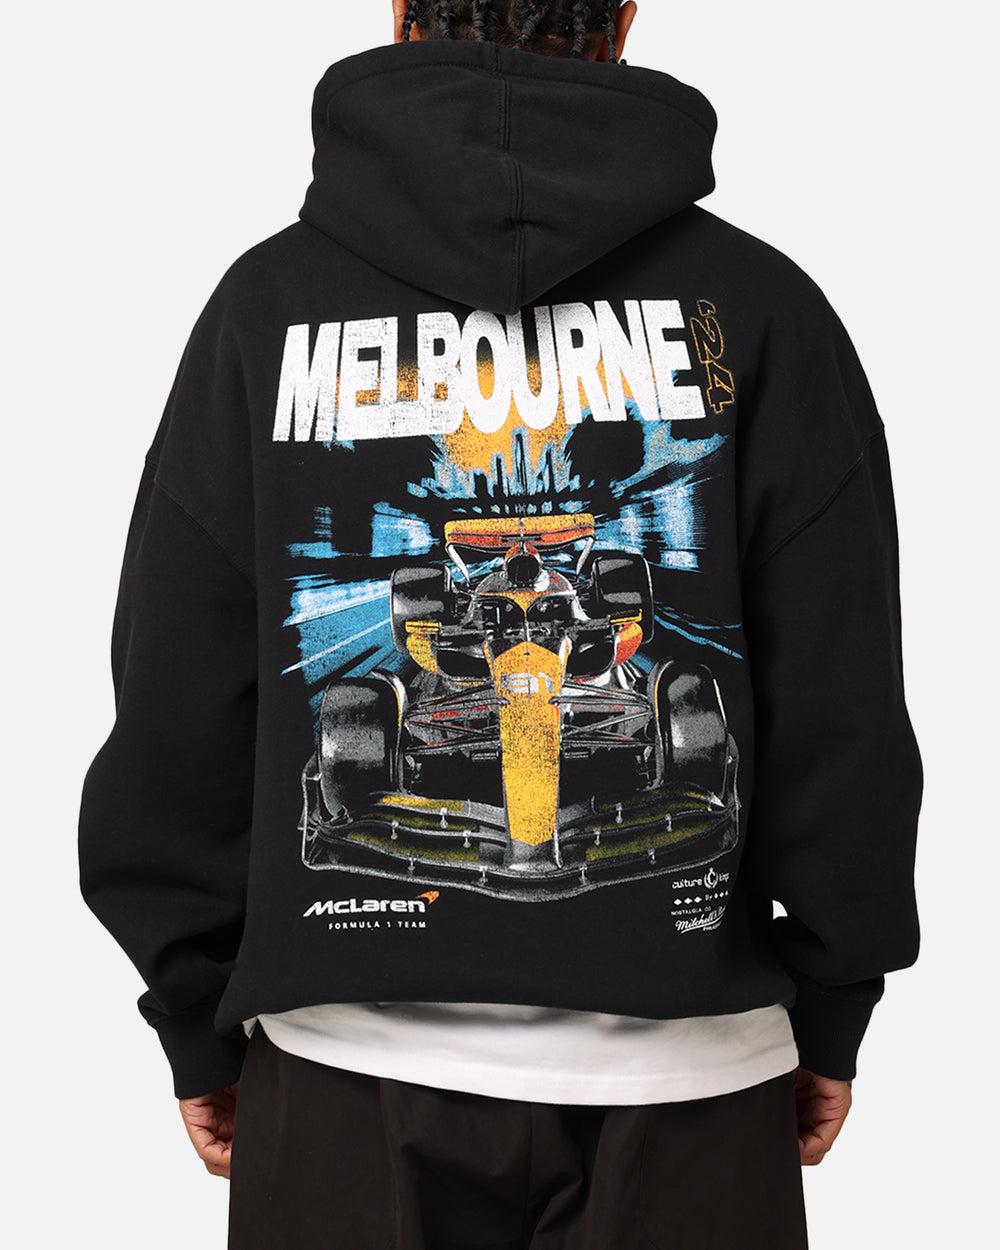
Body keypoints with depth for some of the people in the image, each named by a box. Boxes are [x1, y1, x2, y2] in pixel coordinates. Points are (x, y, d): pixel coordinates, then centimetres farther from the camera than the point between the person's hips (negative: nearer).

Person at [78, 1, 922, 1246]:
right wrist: (831, 1011, 10)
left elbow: (174, 703, 0)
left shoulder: (267, 300, -1)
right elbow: (845, 707, -2)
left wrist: (200, 1025, 11)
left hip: (353, 1048, 1)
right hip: (687, 1058, 0)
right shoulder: (761, 305, -3)